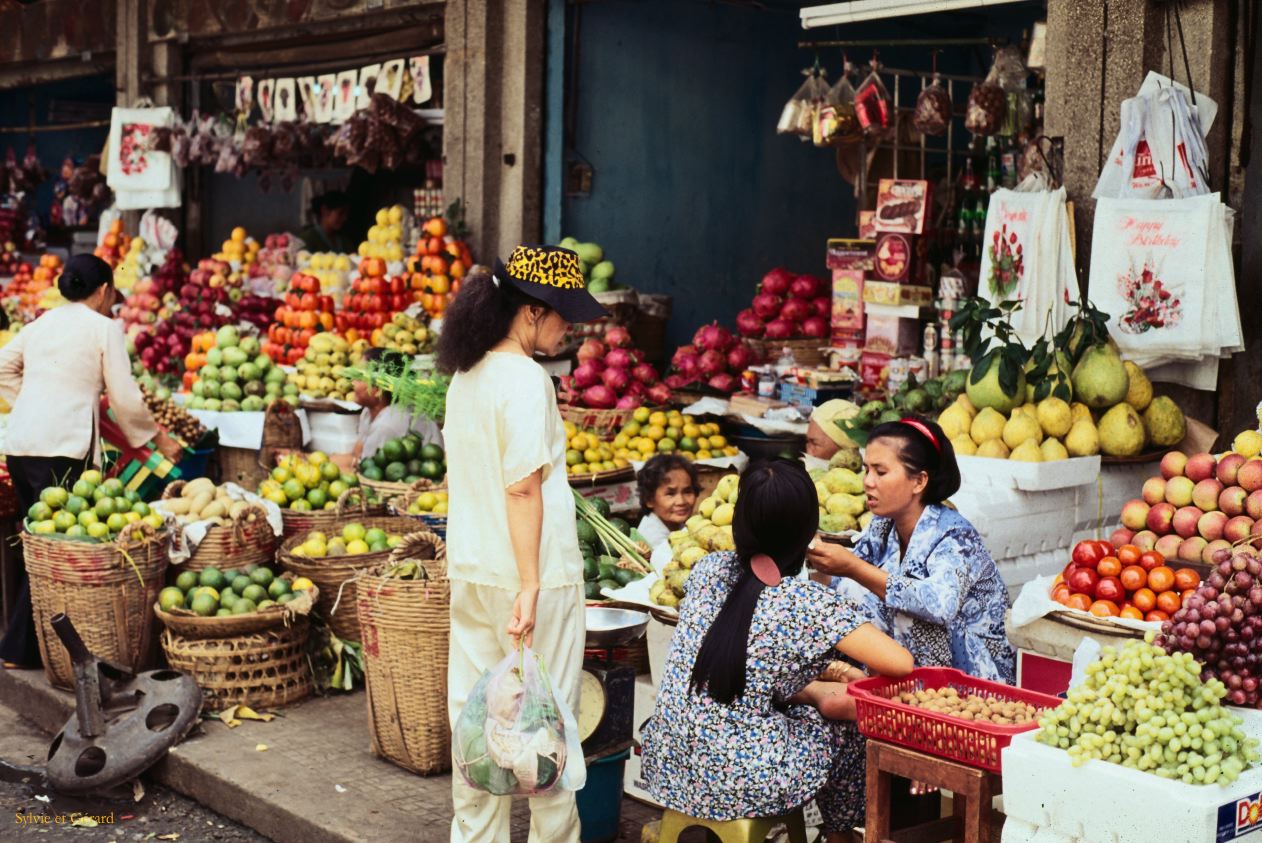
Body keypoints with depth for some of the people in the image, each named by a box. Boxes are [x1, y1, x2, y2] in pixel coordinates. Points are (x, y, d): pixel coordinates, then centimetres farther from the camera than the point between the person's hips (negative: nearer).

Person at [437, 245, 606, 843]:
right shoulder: (526, 379, -15)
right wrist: (530, 586, -21)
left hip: (469, 572, 8)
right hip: (533, 575, -8)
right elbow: (522, 488, -20)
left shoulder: (466, 375, 10)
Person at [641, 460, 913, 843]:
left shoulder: (708, 570, -2)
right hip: (740, 784, -5)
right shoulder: (808, 603, -18)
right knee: (833, 729, 22)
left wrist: (816, 691, 12)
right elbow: (901, 664, -20)